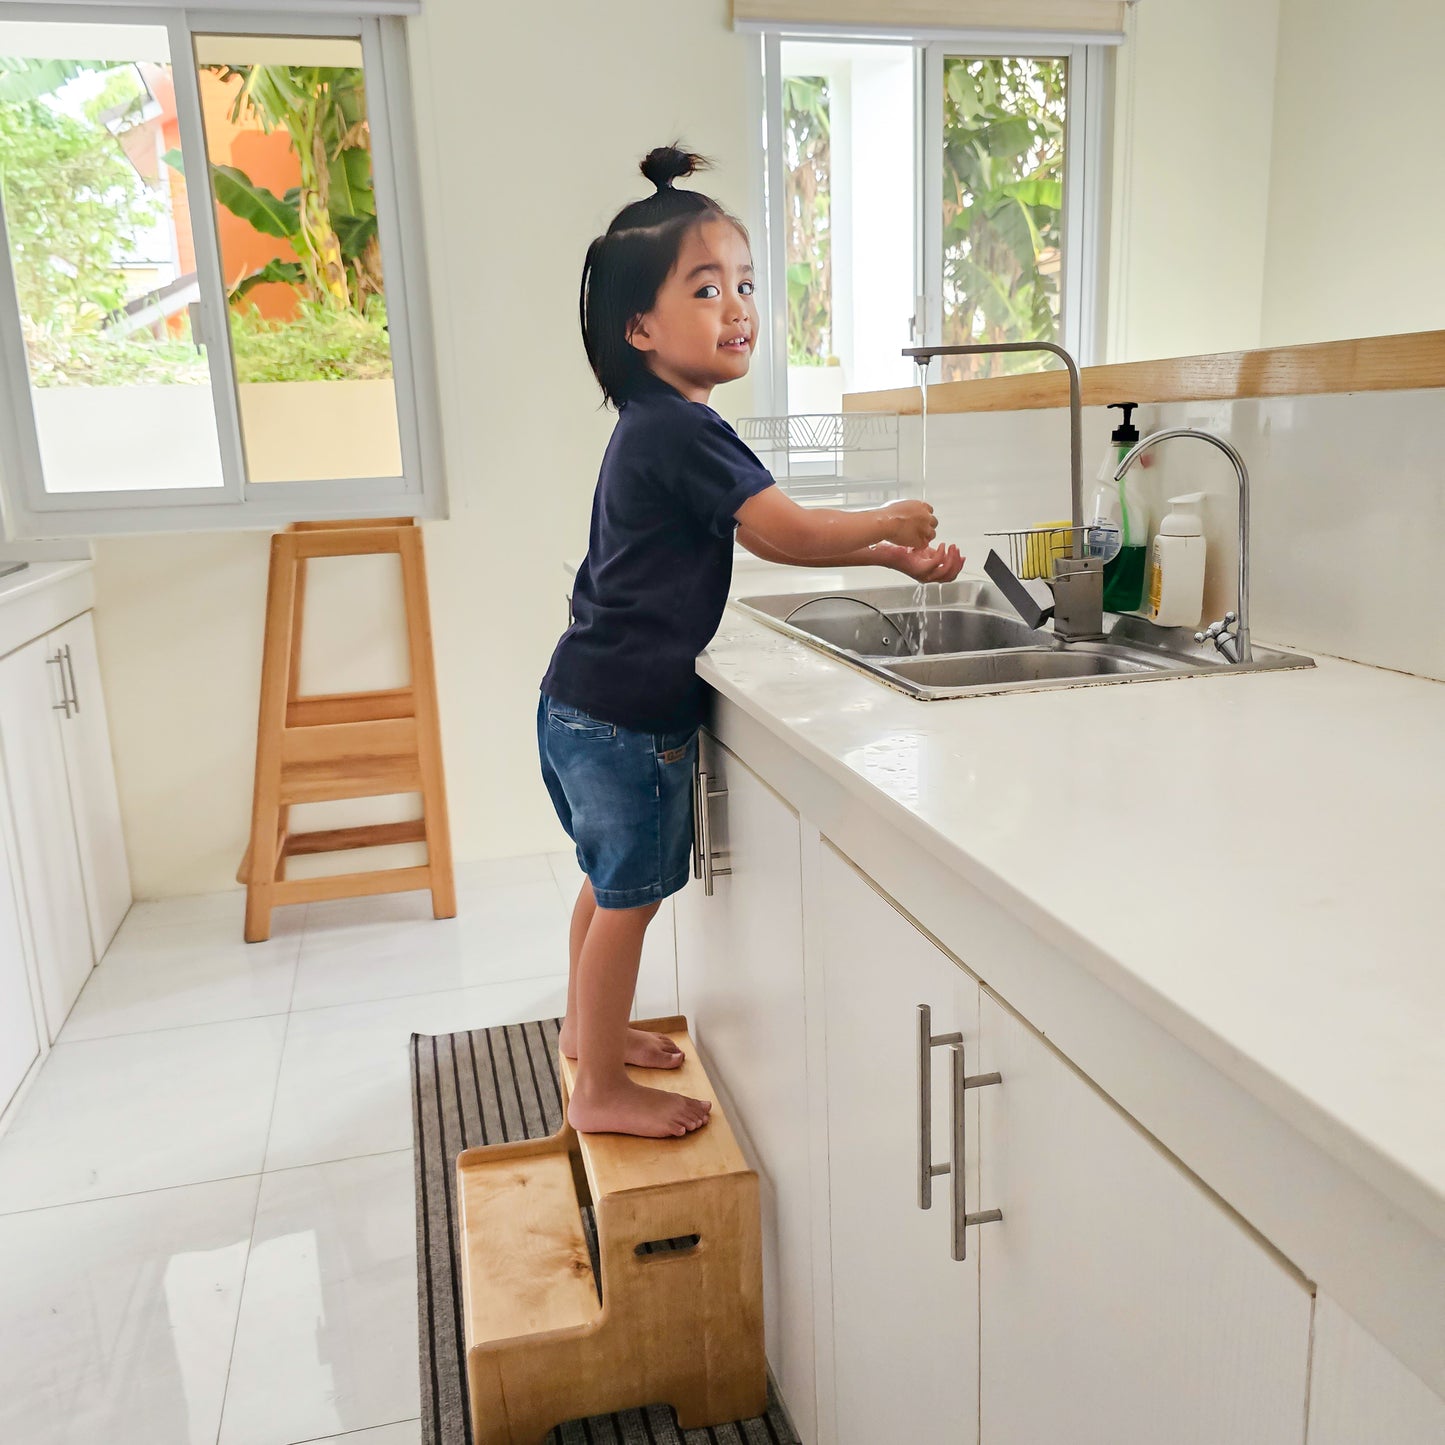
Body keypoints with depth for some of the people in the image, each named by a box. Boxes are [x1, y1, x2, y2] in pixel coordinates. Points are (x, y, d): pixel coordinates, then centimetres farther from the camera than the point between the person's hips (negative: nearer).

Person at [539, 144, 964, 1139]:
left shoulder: (660, 425, 12)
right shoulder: (682, 431, -21)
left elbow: (770, 535, 12)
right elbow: (787, 535, -20)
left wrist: (892, 558, 6)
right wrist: (891, 524, -3)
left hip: (592, 702, 10)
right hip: (624, 712, -10)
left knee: (613, 882, 23)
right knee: (630, 895, 3)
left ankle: (589, 1027, 42)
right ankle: (603, 1089, 19)